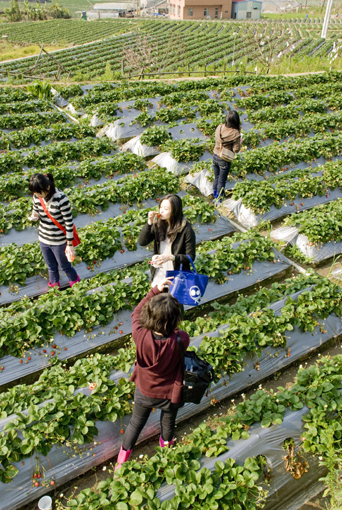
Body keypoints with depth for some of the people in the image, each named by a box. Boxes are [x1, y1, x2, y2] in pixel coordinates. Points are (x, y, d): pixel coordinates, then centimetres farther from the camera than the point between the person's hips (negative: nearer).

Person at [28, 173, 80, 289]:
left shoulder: (61, 199, -25)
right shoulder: (36, 197, -8)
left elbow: (69, 222, -19)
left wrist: (70, 244, -14)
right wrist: (34, 216, -16)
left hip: (59, 241, -5)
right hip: (43, 240, 5)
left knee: (65, 266, 15)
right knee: (51, 267, 22)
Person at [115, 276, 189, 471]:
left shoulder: (141, 337, -37)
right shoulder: (179, 341, -38)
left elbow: (136, 314, -15)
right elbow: (183, 334, -11)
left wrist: (156, 290, -15)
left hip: (144, 392, 0)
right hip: (169, 395, 0)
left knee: (136, 423, 30)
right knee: (168, 424, 33)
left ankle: (123, 455, 54)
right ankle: (166, 445, 64)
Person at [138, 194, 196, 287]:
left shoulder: (186, 229, -16)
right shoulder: (158, 224, -4)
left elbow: (190, 257, -12)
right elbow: (141, 242, -6)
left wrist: (170, 257, -26)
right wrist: (149, 223, -17)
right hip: (159, 273, 4)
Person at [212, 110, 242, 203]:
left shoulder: (219, 127, -7)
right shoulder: (235, 134, -20)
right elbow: (236, 150, -16)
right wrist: (240, 142, 3)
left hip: (215, 156, 5)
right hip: (224, 160, -5)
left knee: (216, 178, 23)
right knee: (222, 181, 12)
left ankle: (215, 197, 37)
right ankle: (218, 201, 24)